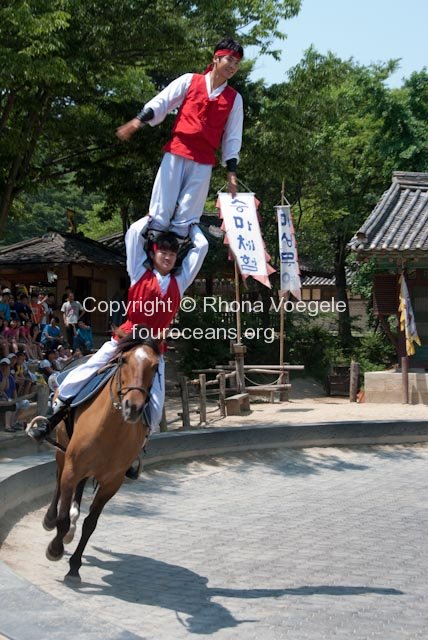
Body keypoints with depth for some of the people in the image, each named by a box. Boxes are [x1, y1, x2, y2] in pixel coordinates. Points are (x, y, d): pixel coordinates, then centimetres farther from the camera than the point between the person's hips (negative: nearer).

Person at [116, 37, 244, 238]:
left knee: (187, 214, -1)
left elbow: (232, 137, 11)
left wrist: (231, 170, 6)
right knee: (162, 209, -4)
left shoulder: (234, 99, 9)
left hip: (204, 161, 1)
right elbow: (161, 102, 3)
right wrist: (139, 120, -11)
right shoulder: (189, 81, 6)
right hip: (176, 151, -1)